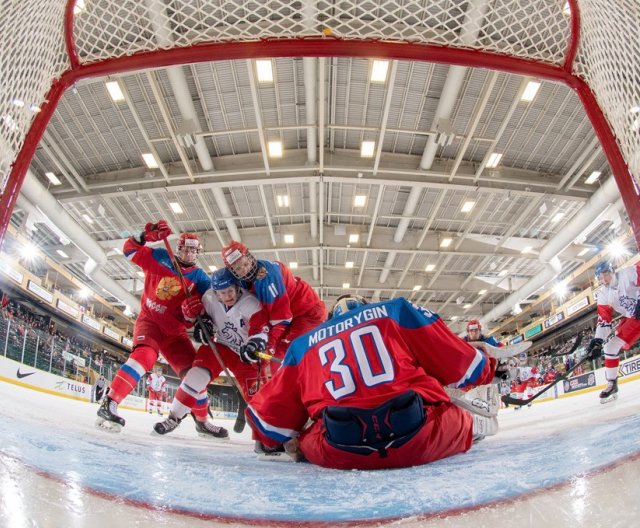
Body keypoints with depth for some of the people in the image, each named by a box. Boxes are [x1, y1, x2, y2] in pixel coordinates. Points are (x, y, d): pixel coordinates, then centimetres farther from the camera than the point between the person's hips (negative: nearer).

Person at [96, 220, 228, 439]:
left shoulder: (200, 279, 1)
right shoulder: (159, 258, -2)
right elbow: (130, 251, -3)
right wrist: (146, 235, -18)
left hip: (174, 330, 3)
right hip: (149, 320, -3)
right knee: (145, 355, -34)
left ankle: (202, 421, 16)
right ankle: (109, 404, -28)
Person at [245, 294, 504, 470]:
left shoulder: (303, 343, 22)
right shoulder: (397, 310, 17)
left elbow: (272, 413, 20)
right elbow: (460, 361, 17)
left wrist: (281, 443, 41)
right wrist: (487, 368, 39)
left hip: (340, 454, 1)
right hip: (422, 437, 0)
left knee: (306, 439, 34)